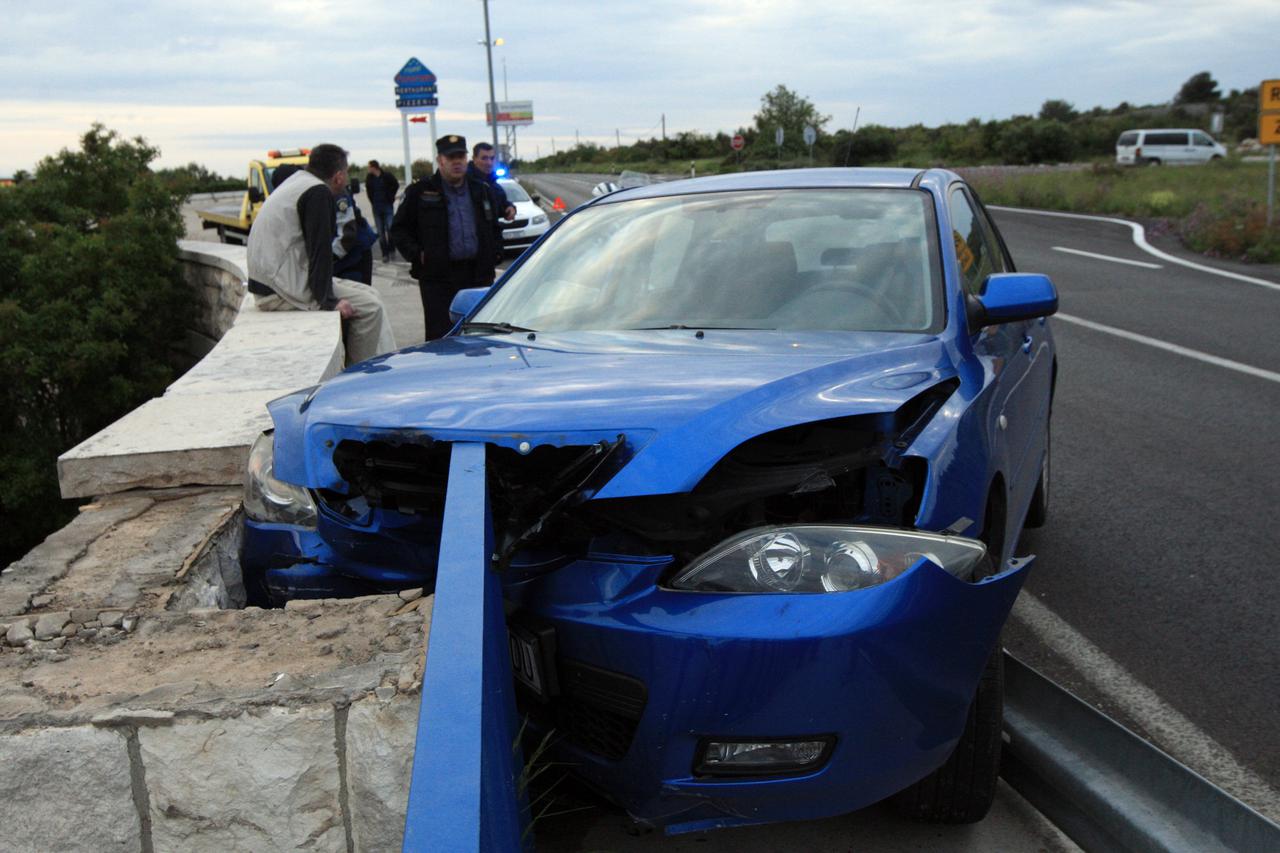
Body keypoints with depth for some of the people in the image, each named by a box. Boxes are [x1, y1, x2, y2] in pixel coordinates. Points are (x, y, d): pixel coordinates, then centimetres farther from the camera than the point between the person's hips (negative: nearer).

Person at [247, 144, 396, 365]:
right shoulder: (318, 192, -14)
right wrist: (328, 300, -18)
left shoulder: (296, 183, 19)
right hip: (280, 291, -10)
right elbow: (319, 250, -20)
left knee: (370, 294, 10)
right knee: (370, 306, -12)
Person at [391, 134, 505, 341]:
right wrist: (416, 255, -7)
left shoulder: (483, 191, 15)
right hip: (437, 278, -3)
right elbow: (399, 230, 6)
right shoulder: (420, 192, 3)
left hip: (479, 276, 4)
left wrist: (493, 253, 10)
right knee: (440, 337, -6)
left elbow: (495, 227, 26)